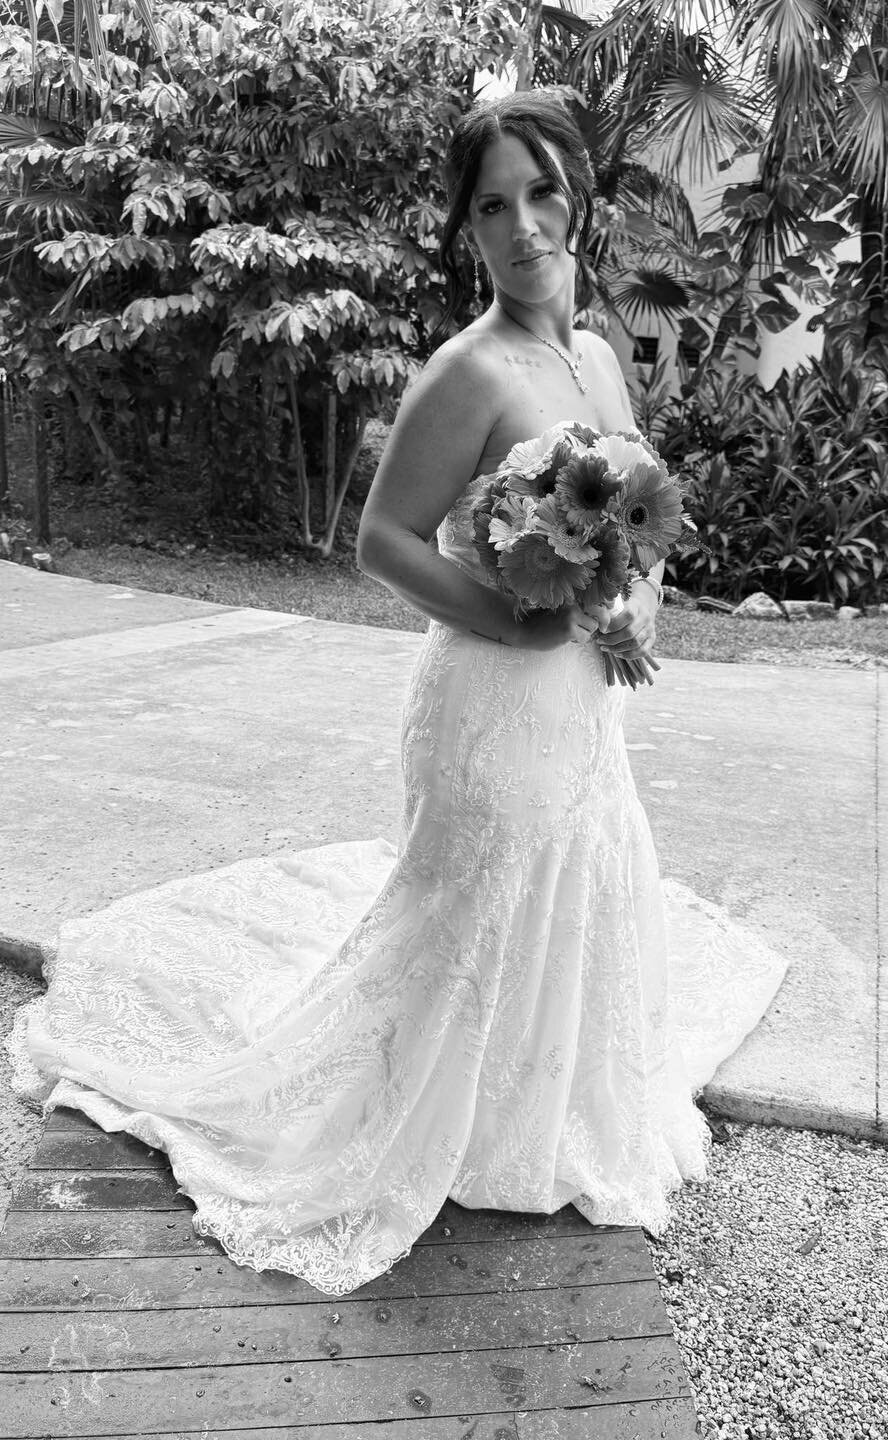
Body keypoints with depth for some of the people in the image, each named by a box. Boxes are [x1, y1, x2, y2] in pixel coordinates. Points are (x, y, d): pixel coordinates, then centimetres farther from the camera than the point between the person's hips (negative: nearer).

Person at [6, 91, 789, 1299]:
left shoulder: (598, 358, 7)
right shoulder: (470, 373, -18)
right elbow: (382, 539, -16)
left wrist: (640, 601, -2)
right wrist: (525, 619, -22)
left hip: (584, 706, 9)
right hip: (496, 701, -8)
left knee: (575, 916, 23)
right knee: (481, 933, 8)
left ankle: (554, 1114, 49)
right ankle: (478, 1140, 35)